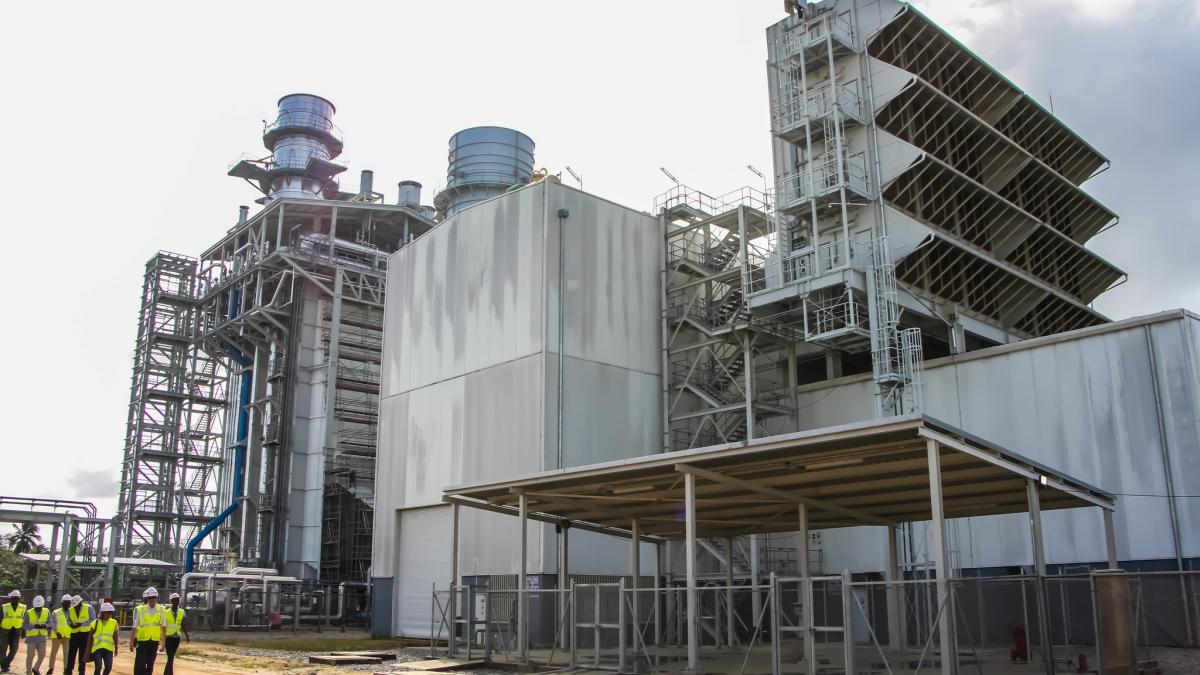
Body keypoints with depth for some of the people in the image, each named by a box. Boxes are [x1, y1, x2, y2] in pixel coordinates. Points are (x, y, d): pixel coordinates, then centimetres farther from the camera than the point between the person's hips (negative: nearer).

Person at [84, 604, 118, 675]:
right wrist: (88, 649, 8)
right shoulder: (96, 623, 1)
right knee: (98, 667, -15)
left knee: (108, 668, -6)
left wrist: (116, 648, 12)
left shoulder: (114, 623, 6)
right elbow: (90, 636, 9)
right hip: (97, 648, -2)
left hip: (108, 649, 2)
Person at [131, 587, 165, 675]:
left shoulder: (160, 610, 2)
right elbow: (135, 627, -2)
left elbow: (163, 627, 5)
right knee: (140, 664, -7)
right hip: (142, 641, -3)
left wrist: (163, 642, 3)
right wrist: (131, 641, -2)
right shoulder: (140, 609, -5)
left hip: (154, 642, 3)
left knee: (150, 665, 10)